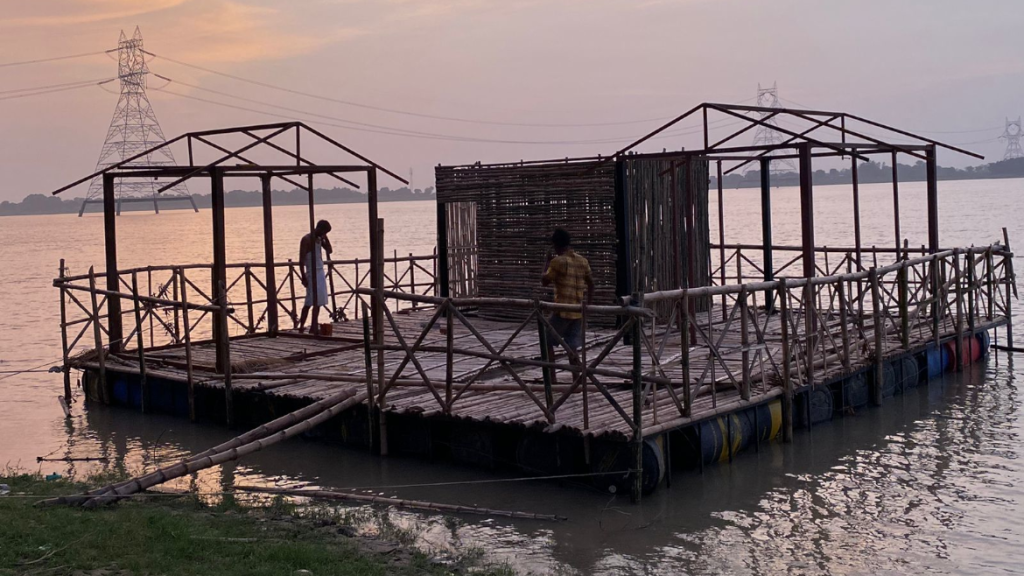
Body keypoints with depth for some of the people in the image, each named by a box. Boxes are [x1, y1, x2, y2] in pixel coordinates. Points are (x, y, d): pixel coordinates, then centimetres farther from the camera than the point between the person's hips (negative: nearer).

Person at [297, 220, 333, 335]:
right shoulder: (307, 239, -11)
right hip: (312, 273, -8)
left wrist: (325, 238, 3)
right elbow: (301, 259, -14)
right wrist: (303, 277, -17)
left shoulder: (319, 239, 13)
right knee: (315, 301, -11)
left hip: (320, 272, 8)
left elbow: (329, 250, 16)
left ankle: (314, 326, 10)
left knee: (318, 301, 7)